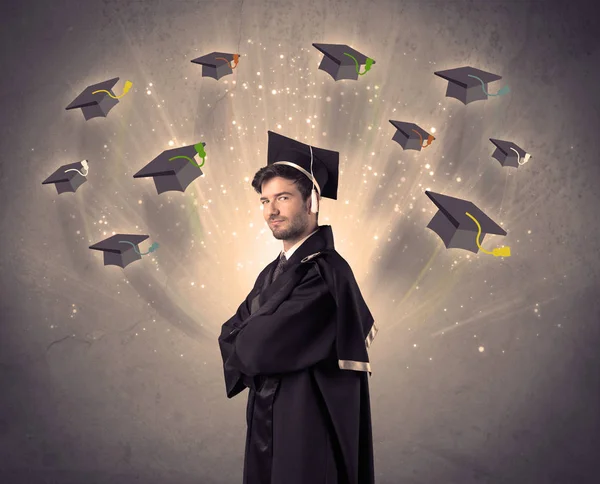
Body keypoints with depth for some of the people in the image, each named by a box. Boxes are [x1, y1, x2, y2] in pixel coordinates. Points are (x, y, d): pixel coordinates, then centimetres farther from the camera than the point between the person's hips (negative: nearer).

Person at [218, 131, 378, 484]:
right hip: (267, 430, 8)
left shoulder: (327, 273, -19)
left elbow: (256, 349, -22)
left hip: (308, 439, -8)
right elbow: (230, 336, 6)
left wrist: (247, 339, -1)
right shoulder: (272, 274, 9)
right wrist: (254, 341, -14)